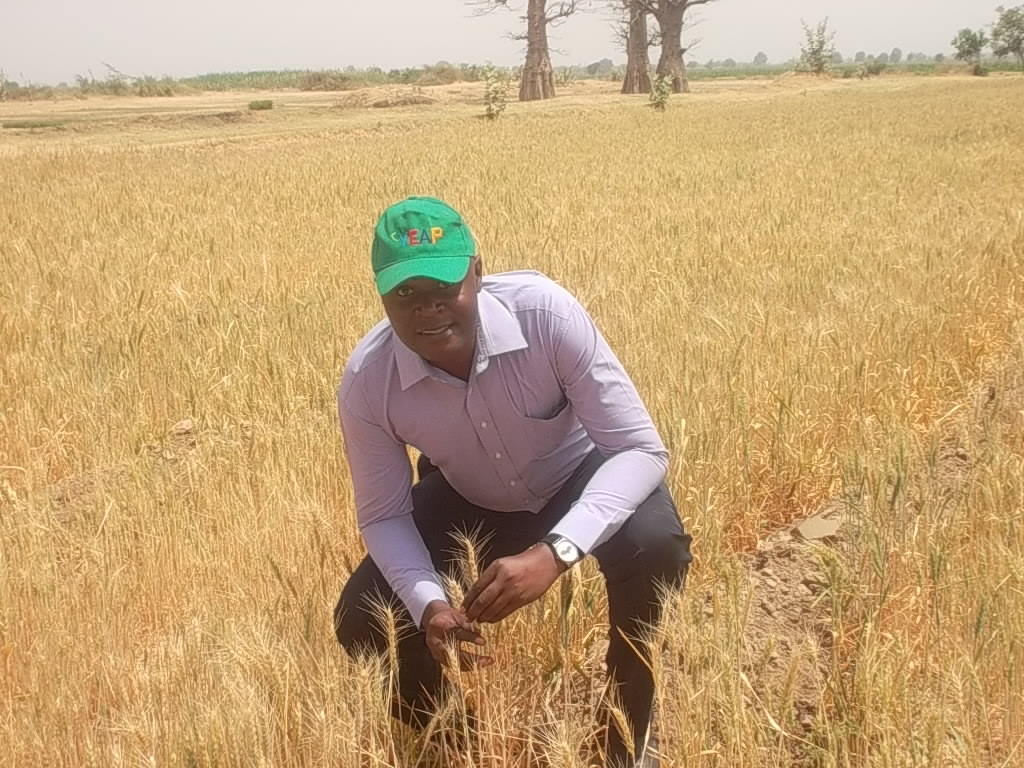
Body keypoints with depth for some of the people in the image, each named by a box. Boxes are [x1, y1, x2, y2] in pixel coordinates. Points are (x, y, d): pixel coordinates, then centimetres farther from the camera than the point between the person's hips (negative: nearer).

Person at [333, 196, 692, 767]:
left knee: (654, 546, -34)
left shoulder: (545, 313, -36)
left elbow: (641, 448, -33)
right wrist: (428, 605, -33)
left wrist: (555, 551, -47)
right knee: (363, 624, -12)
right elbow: (383, 516, -14)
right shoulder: (366, 385, -27)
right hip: (466, 500, 2)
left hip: (579, 477, -2)